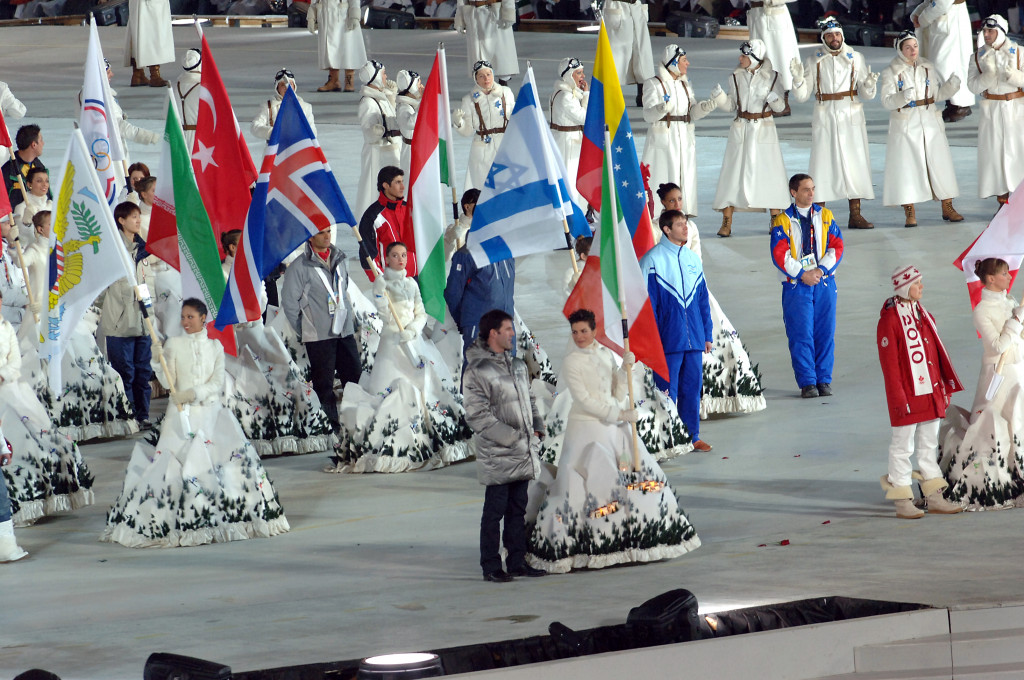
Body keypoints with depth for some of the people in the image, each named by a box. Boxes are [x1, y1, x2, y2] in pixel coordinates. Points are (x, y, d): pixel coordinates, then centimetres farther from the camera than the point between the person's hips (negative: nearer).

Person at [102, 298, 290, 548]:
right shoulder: (174, 345, 5)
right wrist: (158, 361, -18)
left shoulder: (214, 346, 10)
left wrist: (194, 393, -15)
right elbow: (168, 382, -2)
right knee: (175, 460, -14)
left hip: (210, 409, 2)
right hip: (181, 413, -2)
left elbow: (217, 383, 0)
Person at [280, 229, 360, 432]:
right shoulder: (299, 266, -8)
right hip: (319, 337, -5)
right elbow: (289, 302, -5)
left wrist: (348, 319, 16)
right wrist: (304, 332, 0)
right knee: (324, 384, -1)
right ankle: (332, 427, 5)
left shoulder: (339, 260, 11)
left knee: (355, 377, 6)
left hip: (345, 332, 5)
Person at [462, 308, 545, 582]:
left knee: (518, 509, 12)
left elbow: (529, 399, 24)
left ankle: (517, 561, 19)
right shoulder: (477, 372, -11)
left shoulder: (518, 365, 14)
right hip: (496, 455, -7)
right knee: (495, 511, -3)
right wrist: (510, 437, -18)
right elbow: (478, 415, -15)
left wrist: (536, 427, 7)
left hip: (523, 452, 7)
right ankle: (491, 566, 2)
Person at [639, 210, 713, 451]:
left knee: (692, 387, 8)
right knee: (668, 390, -2)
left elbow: (703, 300, 16)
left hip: (693, 340, 5)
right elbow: (647, 303, -6)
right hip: (668, 340, -5)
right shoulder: (652, 260, -5)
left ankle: (692, 437, 17)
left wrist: (707, 334, 14)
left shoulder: (693, 259, 11)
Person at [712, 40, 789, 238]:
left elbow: (779, 107, 3)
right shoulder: (736, 77, 5)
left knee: (769, 173, 0)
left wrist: (773, 99, -18)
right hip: (741, 129, 2)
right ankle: (726, 222, 0)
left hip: (764, 129, -1)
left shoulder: (771, 77, -1)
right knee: (733, 173, -3)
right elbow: (732, 105, 9)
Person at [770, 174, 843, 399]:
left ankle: (823, 380, 10)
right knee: (801, 335, -6)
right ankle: (807, 382, -1)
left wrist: (822, 269, -9)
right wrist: (802, 274, -13)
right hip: (796, 286, -3)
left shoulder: (825, 216, 9)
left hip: (824, 282, 3)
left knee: (825, 333, 3)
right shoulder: (783, 221, -1)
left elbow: (837, 246, 5)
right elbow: (779, 254, -6)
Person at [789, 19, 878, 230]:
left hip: (851, 117, 1)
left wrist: (869, 85, -16)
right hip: (824, 117, -1)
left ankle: (855, 214, 4)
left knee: (855, 163, -1)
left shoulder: (855, 58, 7)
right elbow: (802, 95, 3)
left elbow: (866, 95, 6)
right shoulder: (813, 61, 6)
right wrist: (798, 78, -13)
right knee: (822, 164, -4)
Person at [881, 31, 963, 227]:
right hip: (905, 126, -3)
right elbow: (887, 101, -11)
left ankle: (947, 208, 11)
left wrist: (951, 85, -8)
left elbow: (938, 94, 12)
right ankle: (909, 213, 1)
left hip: (930, 123, 3)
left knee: (940, 163, 2)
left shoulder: (928, 68, 9)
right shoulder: (891, 73, -3)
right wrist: (904, 96, -30)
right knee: (906, 166, -5)